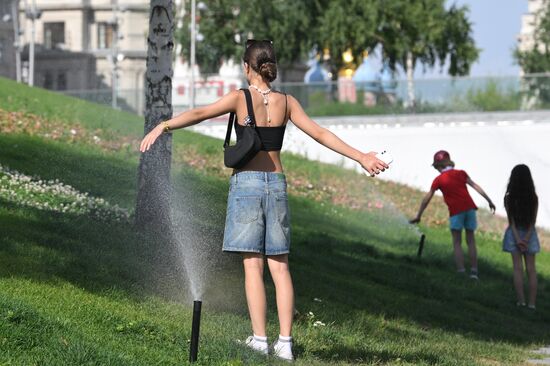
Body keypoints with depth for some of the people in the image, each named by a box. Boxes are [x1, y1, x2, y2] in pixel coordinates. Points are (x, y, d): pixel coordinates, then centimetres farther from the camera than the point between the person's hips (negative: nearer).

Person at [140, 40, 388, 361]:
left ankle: (260, 341, -9)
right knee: (280, 266, 4)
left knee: (253, 265, -4)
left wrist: (163, 127, -19)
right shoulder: (287, 102, 5)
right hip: (277, 183, 3)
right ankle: (285, 342, 1)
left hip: (246, 181, -3)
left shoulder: (241, 98, -4)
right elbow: (321, 134, 6)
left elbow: (200, 113, -15)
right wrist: (361, 157, 12)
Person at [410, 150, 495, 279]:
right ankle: (474, 271, 4)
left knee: (457, 243, 2)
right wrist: (489, 201, 6)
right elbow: (476, 186, 4)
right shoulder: (461, 173, 10)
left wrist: (418, 216, 10)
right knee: (471, 241, 11)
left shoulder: (438, 180, 2)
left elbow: (427, 199, 4)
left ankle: (461, 272, -9)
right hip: (470, 208, 3)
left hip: (456, 211, -3)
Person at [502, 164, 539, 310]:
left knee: (518, 268, 0)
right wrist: (526, 239, -10)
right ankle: (532, 303, 0)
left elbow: (511, 220, -11)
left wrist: (518, 239, -11)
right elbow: (533, 221, -9)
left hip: (514, 234, -1)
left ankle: (521, 301, -7)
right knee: (531, 269, 4)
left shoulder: (508, 198, -9)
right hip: (529, 234, 1)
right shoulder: (534, 198, -6)